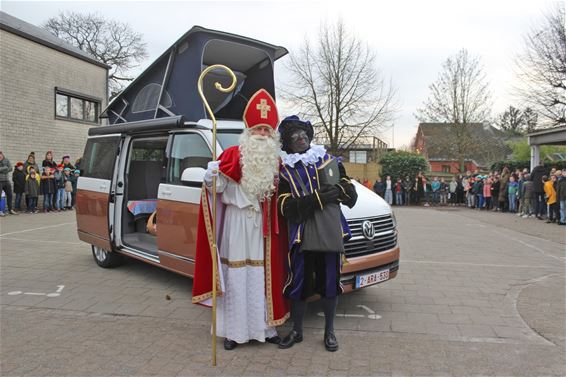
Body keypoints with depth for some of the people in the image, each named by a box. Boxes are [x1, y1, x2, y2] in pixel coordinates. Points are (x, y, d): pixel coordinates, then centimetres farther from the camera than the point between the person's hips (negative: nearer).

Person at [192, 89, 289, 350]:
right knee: (236, 276, 2)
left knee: (263, 275, 10)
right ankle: (233, 331, 13)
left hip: (263, 226, 4)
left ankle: (264, 327, 22)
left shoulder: (275, 161, 10)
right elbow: (218, 186, -9)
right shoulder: (233, 155, -4)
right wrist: (210, 179, -28)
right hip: (237, 223, -4)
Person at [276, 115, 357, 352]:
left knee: (330, 284, 10)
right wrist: (317, 198, -19)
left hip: (331, 234, 2)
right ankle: (296, 331, 27)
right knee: (298, 285, 7)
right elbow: (286, 208, -9)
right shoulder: (284, 171, 4)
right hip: (302, 236, -1)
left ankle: (329, 332, 28)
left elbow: (351, 195, 10)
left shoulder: (329, 161, 11)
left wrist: (338, 190, -13)